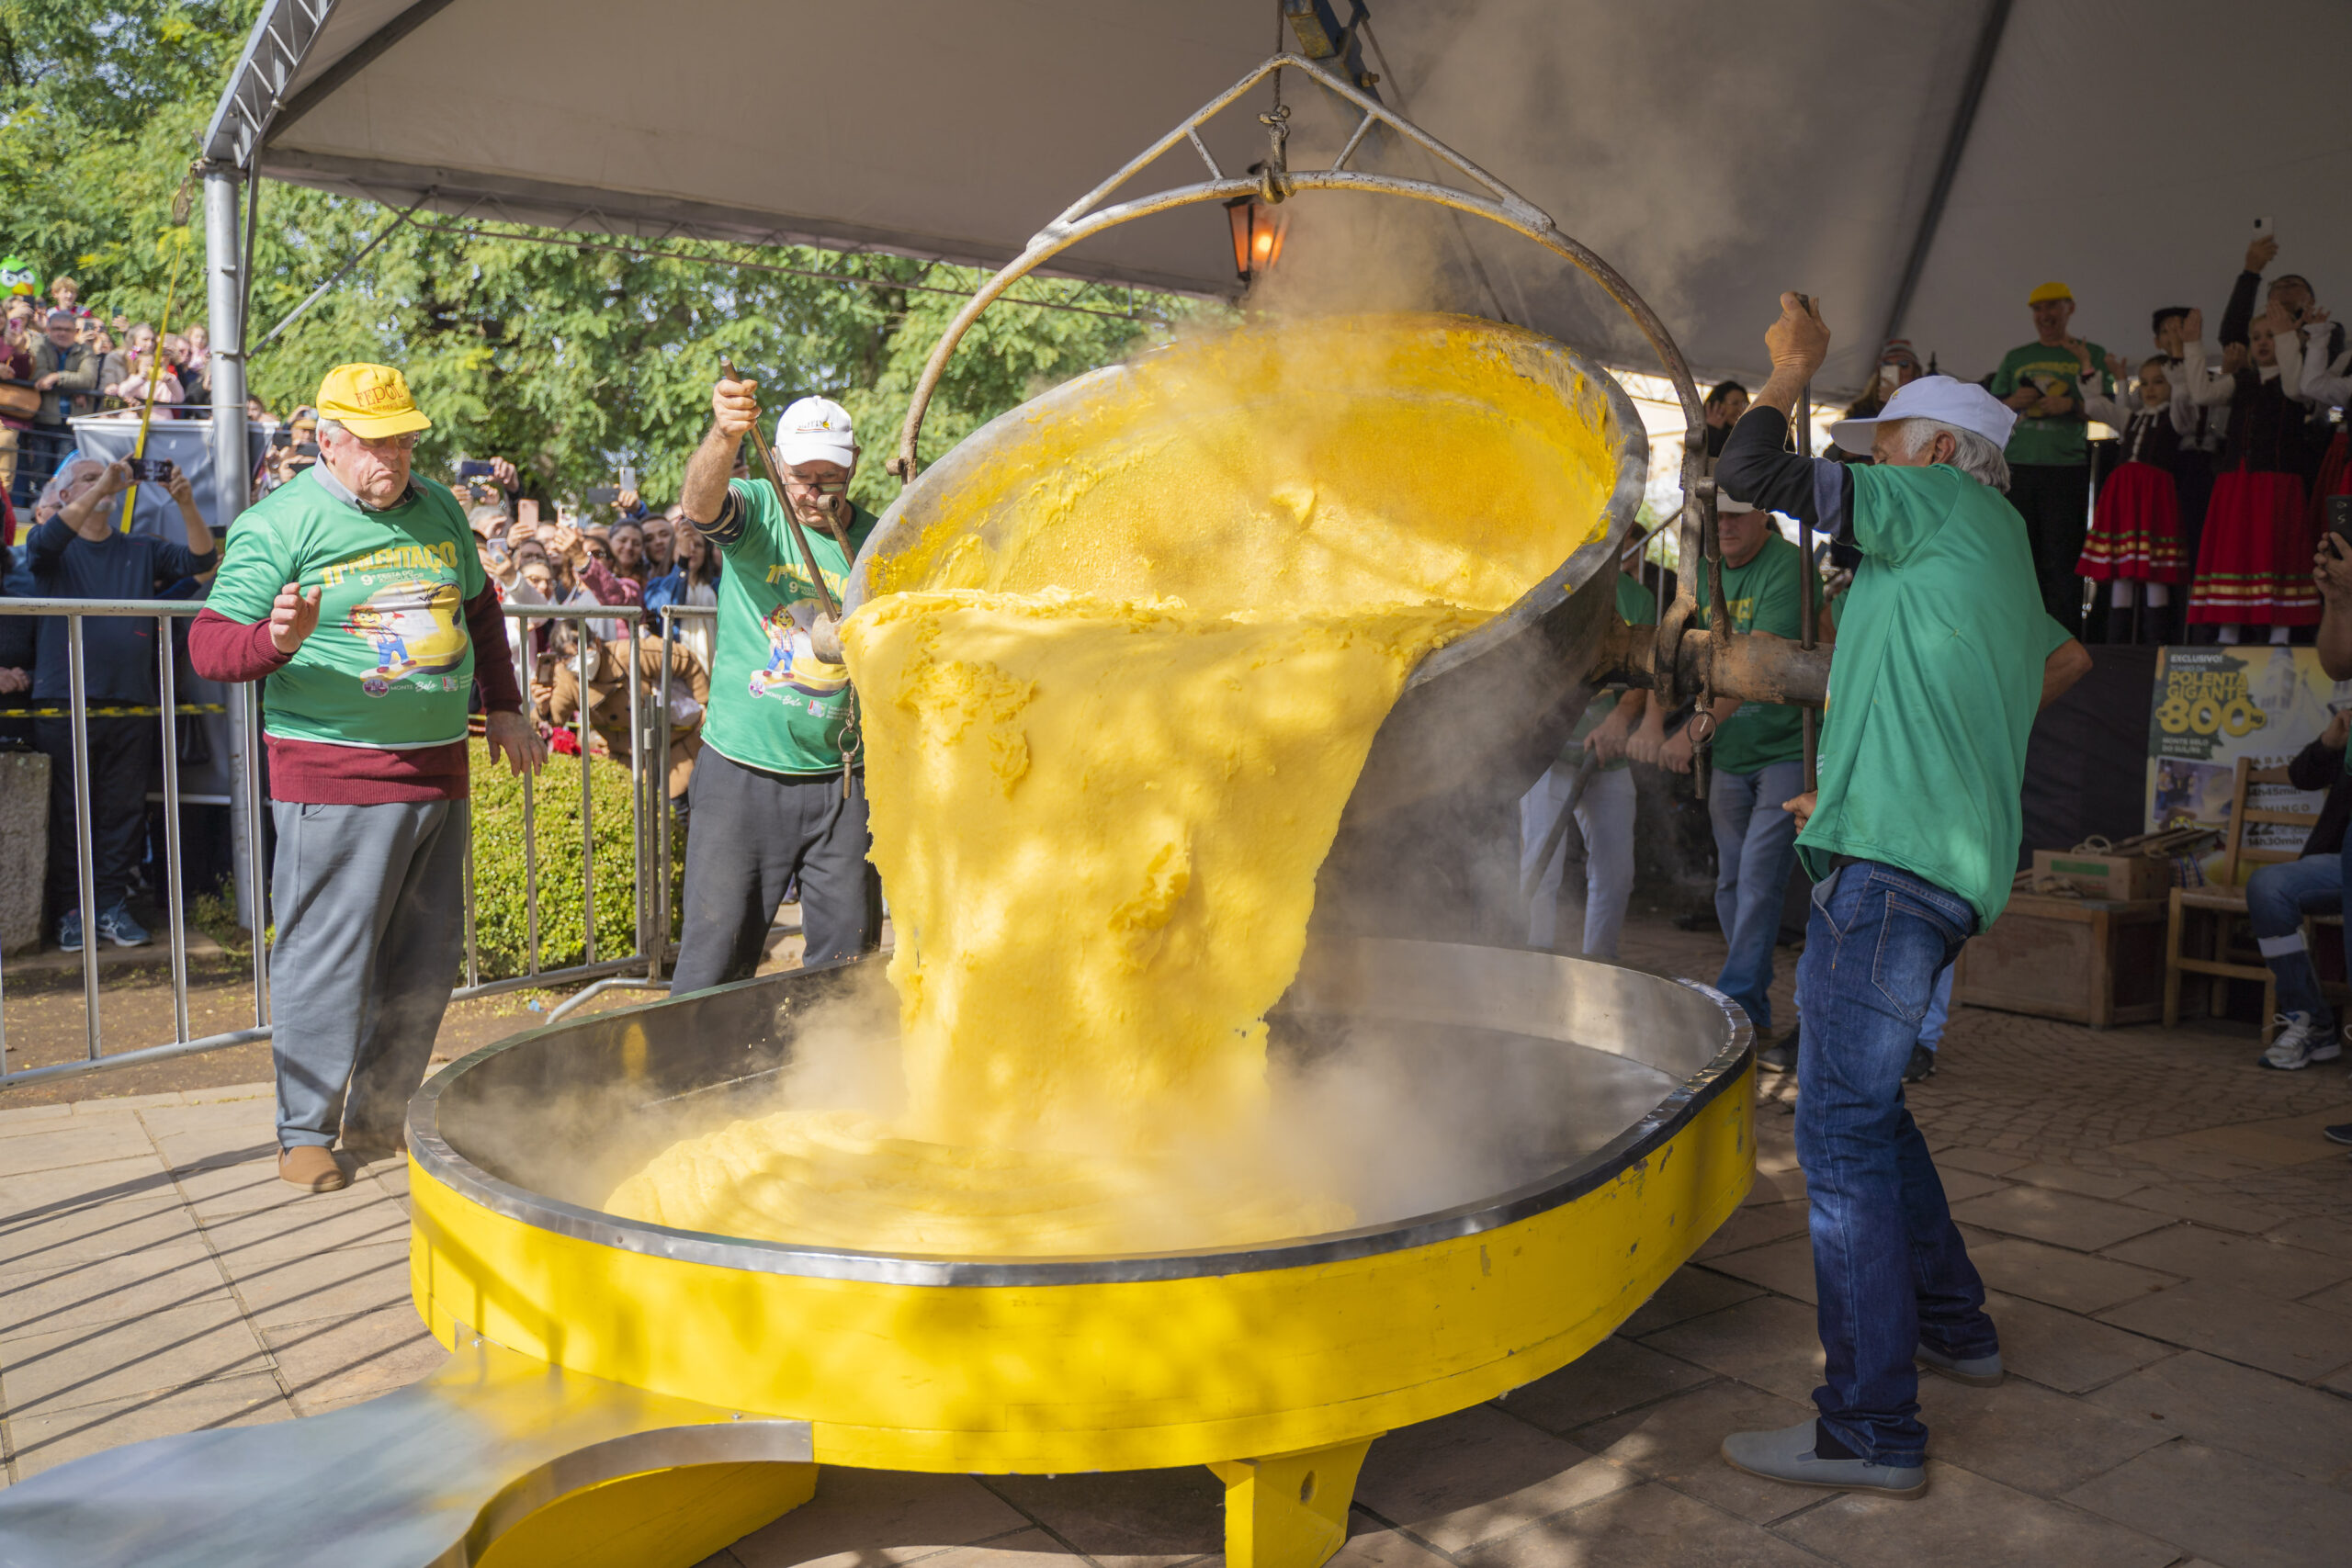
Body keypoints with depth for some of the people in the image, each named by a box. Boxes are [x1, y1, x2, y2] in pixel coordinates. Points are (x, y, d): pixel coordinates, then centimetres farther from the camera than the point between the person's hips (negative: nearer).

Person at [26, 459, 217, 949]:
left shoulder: (142, 550, 16)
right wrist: (101, 488, -21)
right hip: (65, 701, -2)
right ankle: (72, 911, 9)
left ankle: (112, 905, 14)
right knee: (69, 812, 2)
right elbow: (45, 541, -16)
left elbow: (199, 560, 2)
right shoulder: (55, 549, 8)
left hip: (131, 705, 3)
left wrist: (185, 504, -13)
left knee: (124, 811, 6)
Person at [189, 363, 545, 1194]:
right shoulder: (278, 524, -5)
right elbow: (209, 644, -8)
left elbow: (480, 609, 26)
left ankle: (379, 1116, 26)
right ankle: (305, 1132, 14)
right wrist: (276, 641, -29)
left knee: (425, 960, 11)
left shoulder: (438, 509, 12)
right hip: (333, 776, -6)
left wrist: (504, 706, 20)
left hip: (439, 769, 6)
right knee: (326, 959, -2)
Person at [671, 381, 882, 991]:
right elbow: (699, 503, -28)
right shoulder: (756, 512, -3)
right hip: (741, 774, -2)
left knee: (848, 960, 10)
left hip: (842, 780, 3)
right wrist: (724, 437, -47)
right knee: (714, 955, 0)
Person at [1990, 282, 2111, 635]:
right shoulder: (2015, 358, 19)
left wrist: (2070, 404, -12)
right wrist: (2013, 402, -2)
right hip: (2018, 467, 3)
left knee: (2062, 557, -7)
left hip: (2067, 469, -3)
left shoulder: (2091, 354, 12)